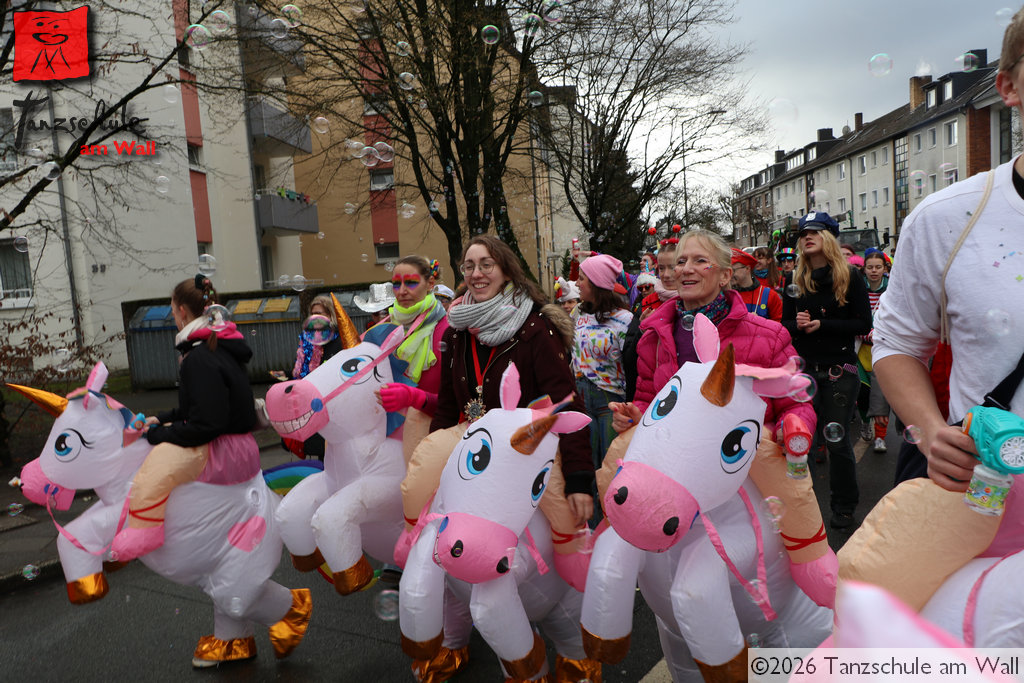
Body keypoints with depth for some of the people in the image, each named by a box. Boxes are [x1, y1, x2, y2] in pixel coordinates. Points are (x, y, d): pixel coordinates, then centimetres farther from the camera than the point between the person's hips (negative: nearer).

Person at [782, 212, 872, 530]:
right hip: (804, 368, 3)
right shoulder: (796, 280, 9)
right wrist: (797, 324, -12)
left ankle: (844, 507, 20)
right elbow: (785, 324, 11)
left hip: (839, 369, -3)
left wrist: (822, 325, -16)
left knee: (836, 439, 2)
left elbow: (864, 324, -7)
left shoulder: (850, 277, -2)